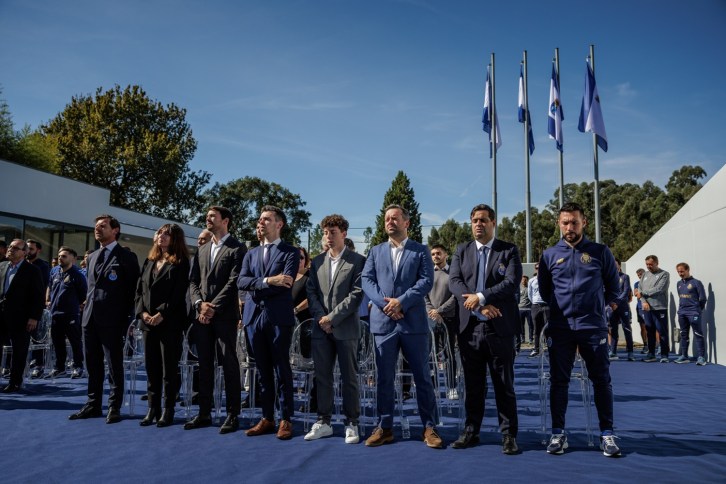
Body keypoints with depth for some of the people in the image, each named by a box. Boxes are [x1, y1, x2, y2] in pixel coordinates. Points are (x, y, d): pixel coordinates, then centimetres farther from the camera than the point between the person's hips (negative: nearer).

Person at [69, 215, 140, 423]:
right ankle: (93, 405, 21)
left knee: (114, 365, 0)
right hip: (90, 318, 7)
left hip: (112, 320, -7)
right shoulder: (92, 257, 18)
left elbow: (134, 289, -3)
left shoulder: (126, 257, -3)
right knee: (93, 365, 12)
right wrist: (87, 308, 13)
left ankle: (114, 408, 7)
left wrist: (125, 317, -6)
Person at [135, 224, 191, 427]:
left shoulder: (180, 263, -2)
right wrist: (142, 312, -2)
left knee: (169, 366, 0)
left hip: (170, 322, -5)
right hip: (148, 322, 6)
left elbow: (178, 293, -10)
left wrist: (162, 314, -15)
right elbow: (139, 289, 13)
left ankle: (168, 410, 7)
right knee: (151, 366, 8)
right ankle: (153, 408, 16)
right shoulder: (149, 261, 16)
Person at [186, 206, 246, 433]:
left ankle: (233, 415, 4)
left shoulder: (237, 249, -2)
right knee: (204, 365, 9)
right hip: (202, 315, 6)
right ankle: (204, 413, 17)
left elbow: (233, 282, -11)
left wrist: (213, 307, -14)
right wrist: (199, 304, -5)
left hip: (225, 315, -6)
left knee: (229, 364, -2)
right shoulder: (202, 249, 18)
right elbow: (193, 281, 13)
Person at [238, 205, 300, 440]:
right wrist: (267, 281, -13)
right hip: (254, 317, 5)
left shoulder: (290, 252, 2)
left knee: (282, 370, 1)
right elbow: (241, 282, 2)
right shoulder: (251, 254, 17)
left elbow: (286, 282, -14)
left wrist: (256, 287, -8)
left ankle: (286, 420, 9)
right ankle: (267, 418, 18)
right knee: (263, 370, 10)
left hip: (279, 317, -5)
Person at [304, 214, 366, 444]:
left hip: (345, 328, -4)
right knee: (322, 377, 8)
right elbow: (311, 292, 8)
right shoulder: (317, 261, 13)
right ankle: (323, 422, 17)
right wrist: (320, 317, -7)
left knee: (349, 378, 2)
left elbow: (356, 294, -9)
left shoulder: (357, 261, -1)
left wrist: (333, 317, -13)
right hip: (321, 328, 4)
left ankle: (352, 424, 12)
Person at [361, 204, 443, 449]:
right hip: (383, 322, 2)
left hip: (414, 322, -2)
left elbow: (426, 281, -5)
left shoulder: (421, 251, 7)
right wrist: (384, 303, -13)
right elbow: (366, 280, 3)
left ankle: (429, 427, 13)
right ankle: (384, 427, 17)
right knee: (384, 378, 7)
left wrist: (401, 302, -16)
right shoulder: (376, 251, 14)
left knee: (422, 377, 3)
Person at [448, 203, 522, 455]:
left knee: (504, 384, 4)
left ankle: (508, 434, 15)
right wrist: (481, 305, -15)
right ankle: (471, 431, 22)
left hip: (499, 327, -2)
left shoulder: (509, 251, 2)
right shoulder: (462, 251, 11)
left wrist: (480, 297, -18)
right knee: (473, 385, 11)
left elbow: (512, 282, -11)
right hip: (470, 327, 3)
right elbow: (454, 281, -2)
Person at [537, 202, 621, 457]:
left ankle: (607, 433, 13)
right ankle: (558, 433, 14)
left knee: (602, 380, 3)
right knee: (559, 381, 5)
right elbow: (544, 290, 14)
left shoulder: (600, 252, 3)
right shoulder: (549, 255, 5)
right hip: (560, 328, 1)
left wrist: (598, 307, 13)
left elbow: (613, 286, 12)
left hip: (594, 327, -1)